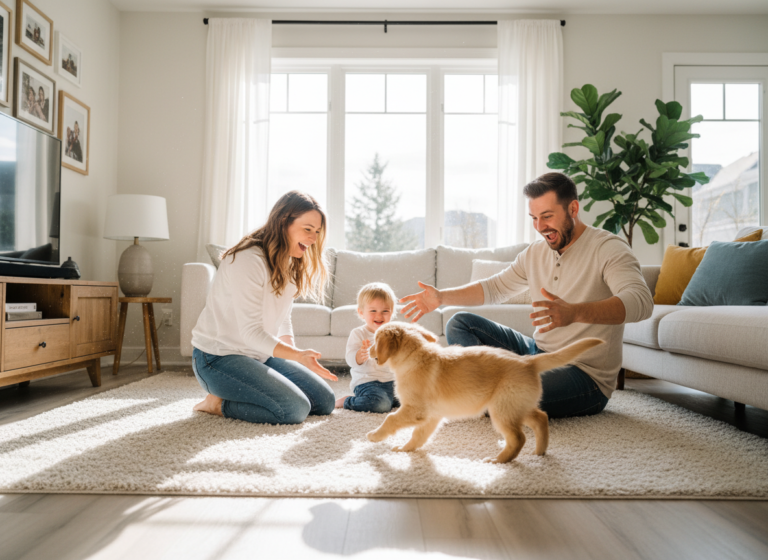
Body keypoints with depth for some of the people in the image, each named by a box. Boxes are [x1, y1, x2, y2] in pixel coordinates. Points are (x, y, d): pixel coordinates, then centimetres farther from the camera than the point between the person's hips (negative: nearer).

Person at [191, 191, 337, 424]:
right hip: (219, 357, -9)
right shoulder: (248, 260, -22)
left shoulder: (291, 264, 7)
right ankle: (219, 403, -3)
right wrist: (298, 356, -37)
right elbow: (251, 332, -26)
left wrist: (296, 356, 1)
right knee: (295, 409, -23)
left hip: (261, 355, 9)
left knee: (325, 401, 5)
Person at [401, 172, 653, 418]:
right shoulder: (535, 252, 8)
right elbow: (494, 288, 18)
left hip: (586, 375, -7)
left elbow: (641, 300, -33)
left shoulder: (608, 248, -15)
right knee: (459, 323, 5)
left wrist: (574, 312, -52)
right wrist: (441, 297, 4)